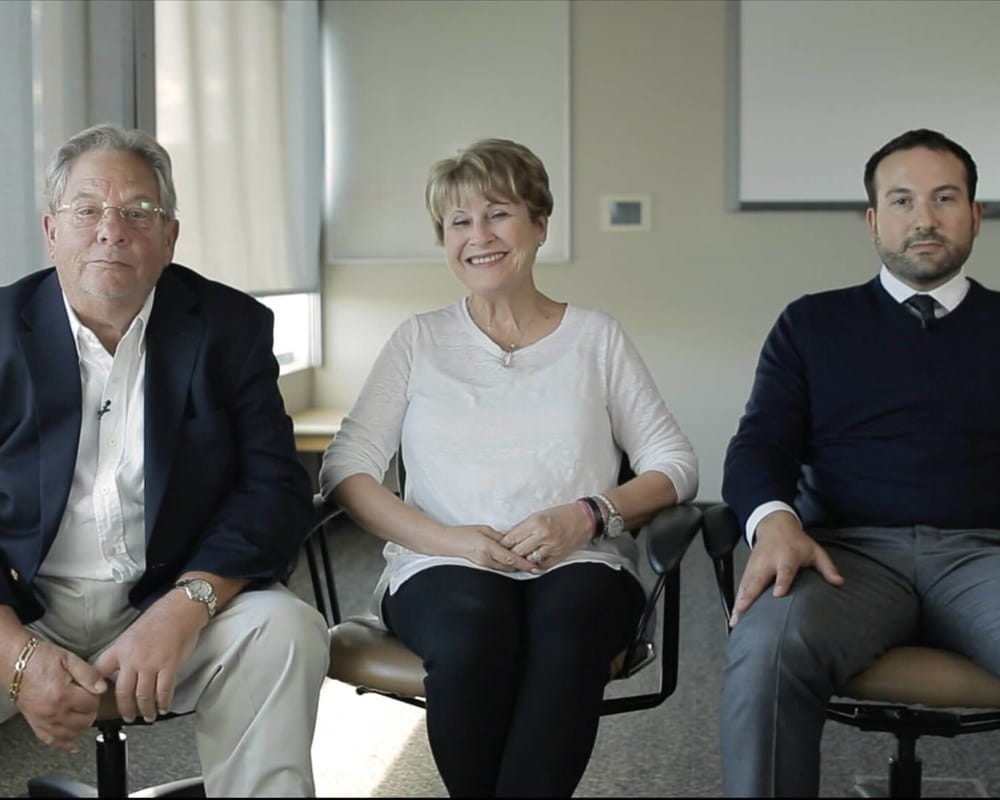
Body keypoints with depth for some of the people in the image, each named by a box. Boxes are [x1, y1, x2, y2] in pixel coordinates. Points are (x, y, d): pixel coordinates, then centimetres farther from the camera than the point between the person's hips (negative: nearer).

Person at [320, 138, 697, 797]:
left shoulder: (596, 336, 15)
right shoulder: (420, 340, 15)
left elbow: (675, 466, 10)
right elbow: (345, 468, 5)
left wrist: (589, 515, -10)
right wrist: (447, 538, -10)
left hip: (580, 566, 0)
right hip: (444, 568, 0)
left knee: (568, 631, -36)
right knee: (470, 634, -35)